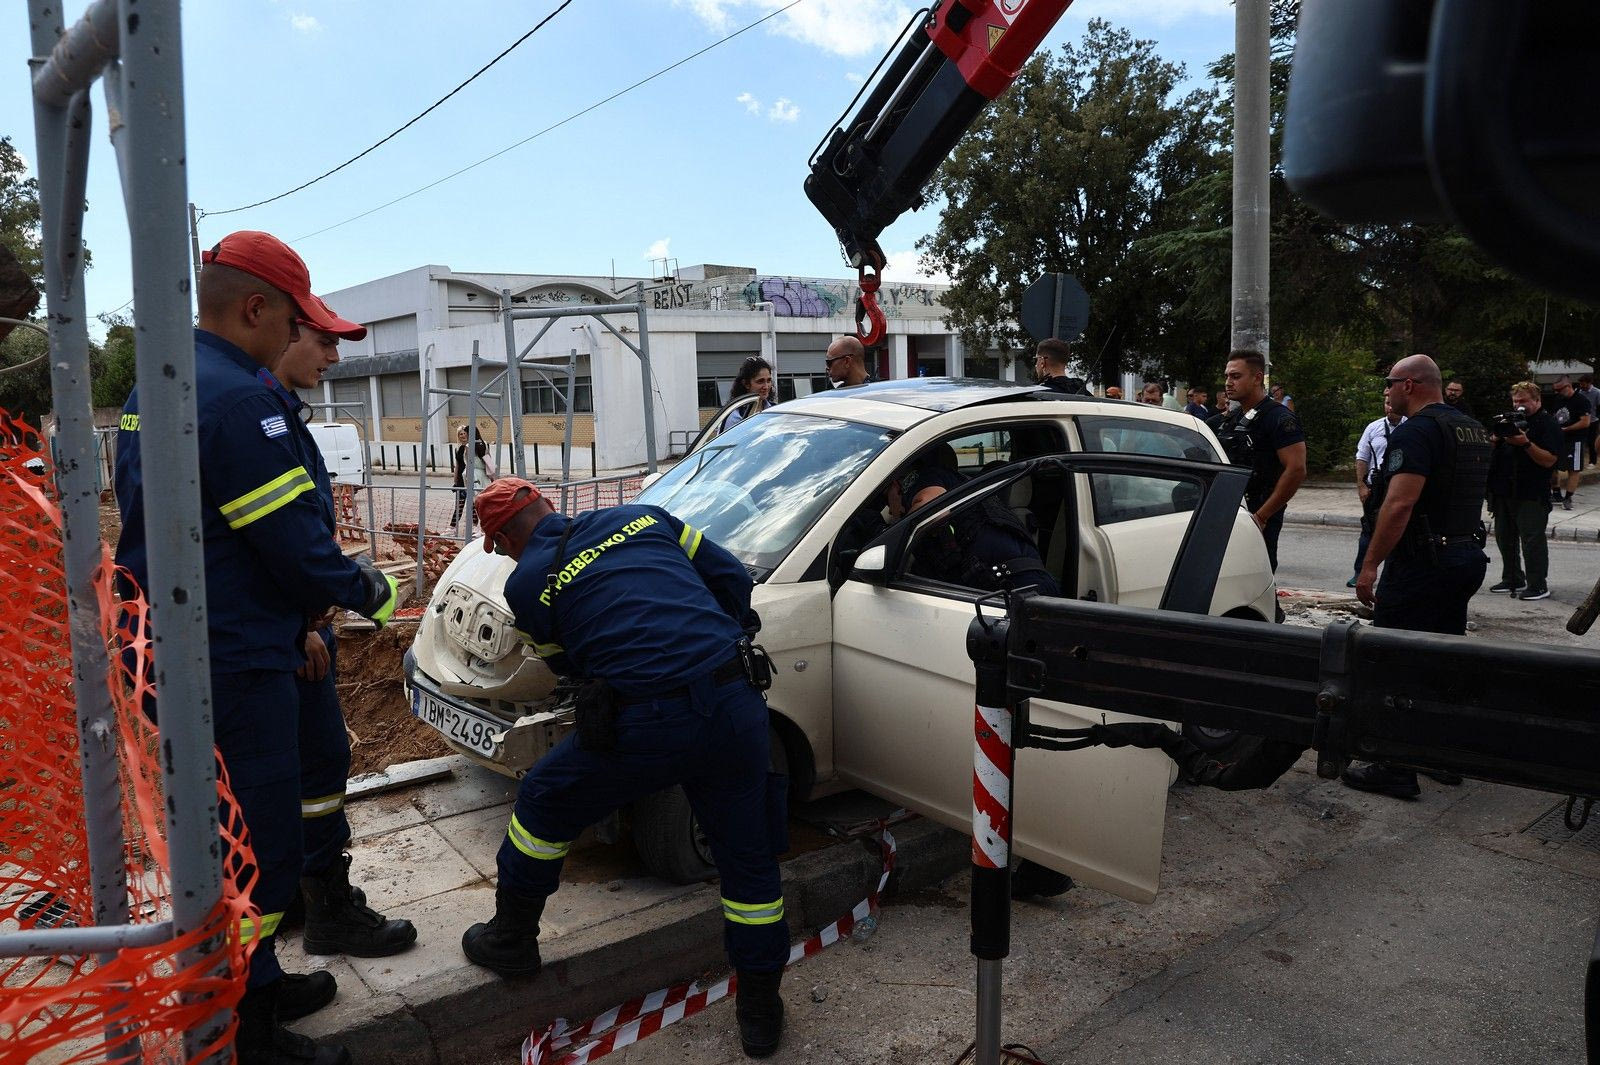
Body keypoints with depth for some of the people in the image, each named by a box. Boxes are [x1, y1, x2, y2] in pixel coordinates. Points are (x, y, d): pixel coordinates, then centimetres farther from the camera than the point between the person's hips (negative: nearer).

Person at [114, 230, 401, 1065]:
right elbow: (294, 541, -22)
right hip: (235, 662, -10)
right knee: (261, 846, 2)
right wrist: (365, 591, -3)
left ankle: (243, 984, 38)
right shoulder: (240, 397, -20)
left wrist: (315, 590, 13)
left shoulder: (146, 395, 11)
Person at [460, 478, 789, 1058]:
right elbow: (732, 576, 17)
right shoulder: (641, 517, 15)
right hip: (736, 704, 4)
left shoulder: (526, 583, 6)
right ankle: (761, 1010, 32)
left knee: (541, 805, 23)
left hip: (648, 726, -4)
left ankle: (512, 940, 42)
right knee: (748, 858, 20)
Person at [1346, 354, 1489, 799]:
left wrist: (1369, 566, -21)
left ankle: (1395, 770, 0)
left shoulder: (1416, 432, -16)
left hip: (1421, 563, -10)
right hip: (1468, 555, 10)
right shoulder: (1473, 429, 15)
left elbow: (1399, 504, -24)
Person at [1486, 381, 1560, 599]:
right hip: (1503, 490, 7)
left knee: (1532, 539, -6)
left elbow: (1549, 460, -13)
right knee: (1505, 537, 14)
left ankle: (1538, 586, -1)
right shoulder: (1510, 419, 16)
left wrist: (1526, 443, -24)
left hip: (1531, 494, -7)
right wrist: (1497, 437, -7)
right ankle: (1512, 580, 26)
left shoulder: (1547, 424, -5)